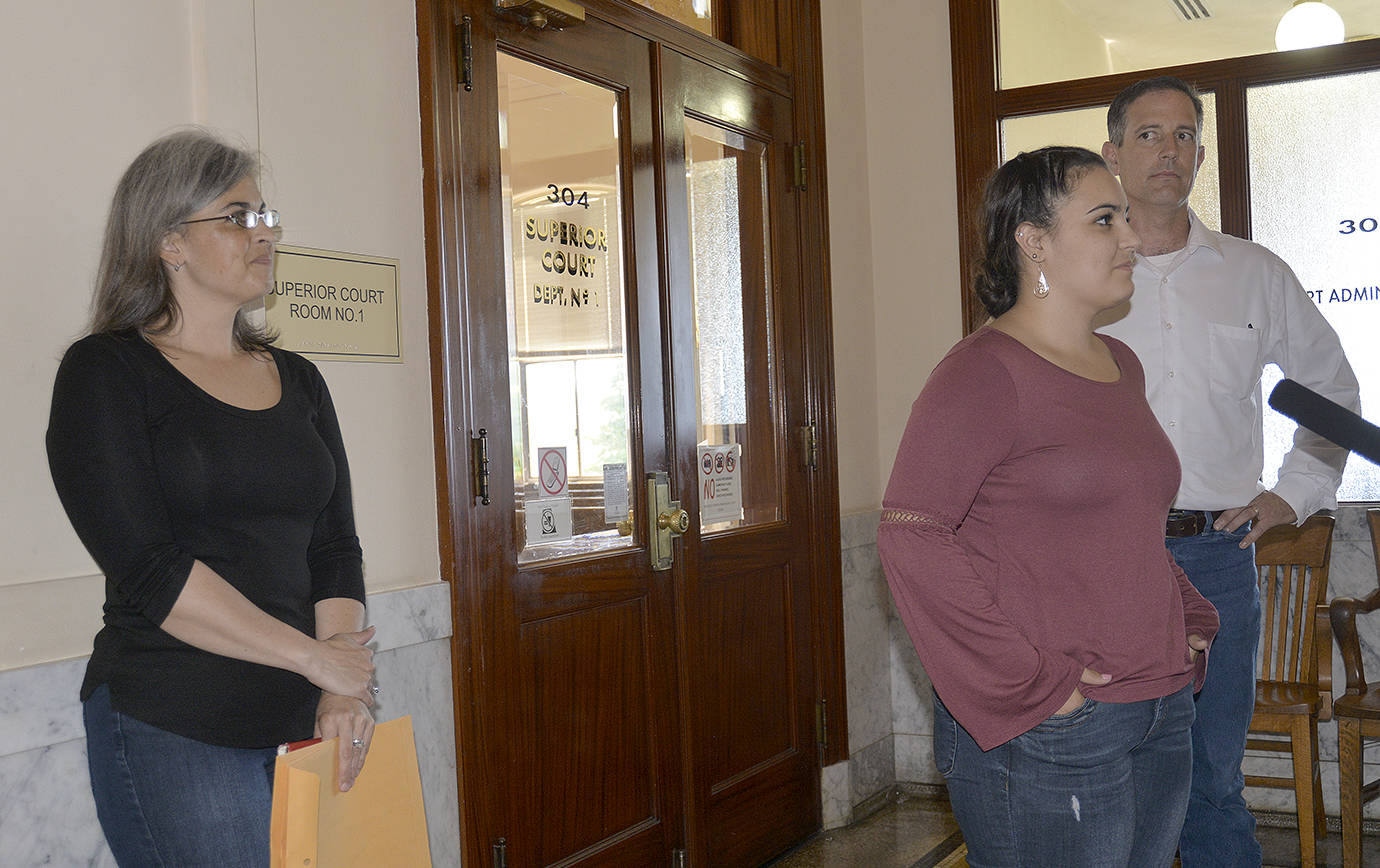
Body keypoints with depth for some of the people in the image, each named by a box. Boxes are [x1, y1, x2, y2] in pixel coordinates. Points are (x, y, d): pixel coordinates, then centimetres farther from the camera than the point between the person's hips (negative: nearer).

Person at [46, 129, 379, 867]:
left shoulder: (297, 381, 12)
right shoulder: (106, 372, -4)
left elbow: (334, 548, 7)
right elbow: (148, 570, -14)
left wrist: (343, 694, -6)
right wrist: (316, 656, -13)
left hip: (302, 723, 5)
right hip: (169, 728, -5)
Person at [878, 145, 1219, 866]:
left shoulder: (1121, 366, 14)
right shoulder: (984, 372, -13)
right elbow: (911, 536, -20)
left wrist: (1191, 619, 11)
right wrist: (1031, 683, -20)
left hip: (1161, 716, 8)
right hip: (1046, 741, -8)